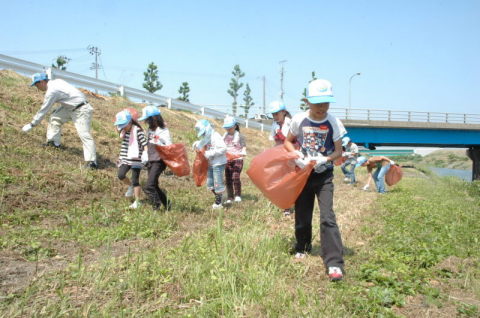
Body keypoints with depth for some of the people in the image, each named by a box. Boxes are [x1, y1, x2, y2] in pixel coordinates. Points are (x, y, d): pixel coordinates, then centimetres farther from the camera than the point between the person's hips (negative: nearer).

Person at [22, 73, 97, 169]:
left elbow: (43, 110, -13)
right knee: (54, 118, 10)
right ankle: (54, 142, 21)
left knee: (84, 134, -18)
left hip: (81, 110, -11)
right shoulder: (56, 81, 7)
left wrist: (32, 124, -4)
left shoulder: (51, 91, -19)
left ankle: (91, 161, -24)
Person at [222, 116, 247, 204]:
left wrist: (243, 153, -24)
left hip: (237, 159, -5)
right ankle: (230, 198, 12)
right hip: (227, 160, 5)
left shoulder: (239, 136, -3)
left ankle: (238, 195, -1)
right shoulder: (225, 136, 11)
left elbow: (244, 146, -5)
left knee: (236, 177, -17)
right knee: (228, 179, 4)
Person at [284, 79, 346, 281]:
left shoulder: (333, 123, -10)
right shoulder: (299, 120, -7)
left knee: (327, 217, -15)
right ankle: (302, 248, 38)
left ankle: (334, 264, -16)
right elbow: (288, 141, 8)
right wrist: (296, 154, -12)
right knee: (302, 216, 11)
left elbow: (338, 151, -4)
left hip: (324, 175, -2)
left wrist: (325, 159, -24)